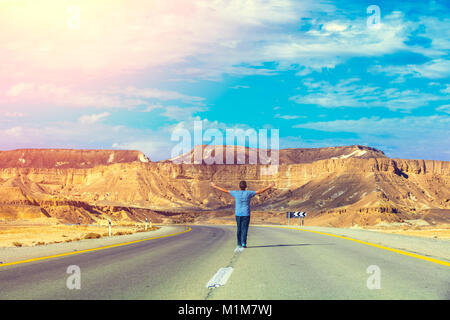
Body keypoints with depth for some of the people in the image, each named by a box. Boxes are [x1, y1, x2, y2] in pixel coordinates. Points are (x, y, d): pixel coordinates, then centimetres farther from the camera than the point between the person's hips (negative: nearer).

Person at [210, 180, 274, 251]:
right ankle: (243, 243, -8)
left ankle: (239, 244, 15)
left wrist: (215, 186, 14)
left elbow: (225, 190, 4)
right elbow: (259, 191, -1)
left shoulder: (236, 193, -2)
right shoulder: (248, 193, -5)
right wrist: (269, 187, 8)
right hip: (246, 214, -2)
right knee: (244, 229, 0)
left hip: (238, 214, 2)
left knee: (239, 229, 12)